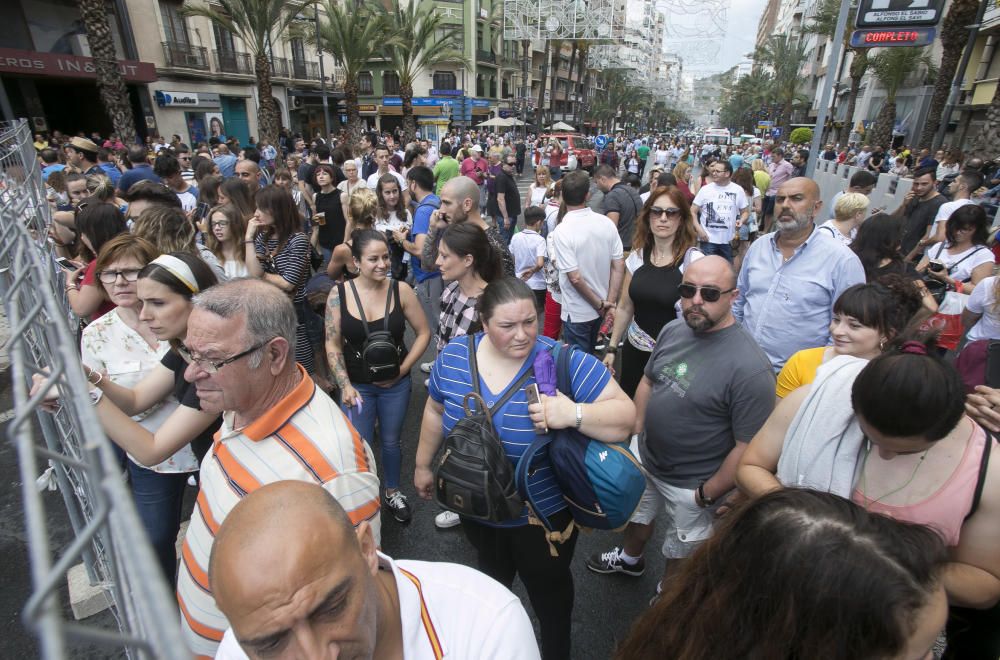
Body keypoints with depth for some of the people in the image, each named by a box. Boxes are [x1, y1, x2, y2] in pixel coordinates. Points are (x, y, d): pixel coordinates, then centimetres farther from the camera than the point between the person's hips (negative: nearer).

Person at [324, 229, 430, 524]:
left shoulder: (401, 290, -12)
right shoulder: (339, 294, -12)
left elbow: (423, 333, -4)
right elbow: (333, 345, -7)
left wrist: (403, 369, -8)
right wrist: (345, 386, -14)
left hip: (395, 383, 1)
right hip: (357, 384, -1)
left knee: (391, 441, 18)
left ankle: (392, 492, 44)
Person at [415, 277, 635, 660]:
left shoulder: (566, 363, -27)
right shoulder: (453, 358, -14)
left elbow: (624, 417, -26)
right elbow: (436, 411, 3)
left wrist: (575, 413, -43)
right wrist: (423, 464, 12)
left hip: (544, 514, -4)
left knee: (548, 589, 24)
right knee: (491, 579, 33)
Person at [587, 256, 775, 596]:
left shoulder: (750, 367, -29)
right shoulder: (673, 330, -8)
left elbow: (748, 447, -24)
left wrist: (707, 495, -16)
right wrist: (636, 432, 3)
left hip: (692, 484, -6)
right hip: (644, 459, 6)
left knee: (680, 556, 20)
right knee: (637, 514, 31)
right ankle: (629, 558, 62)